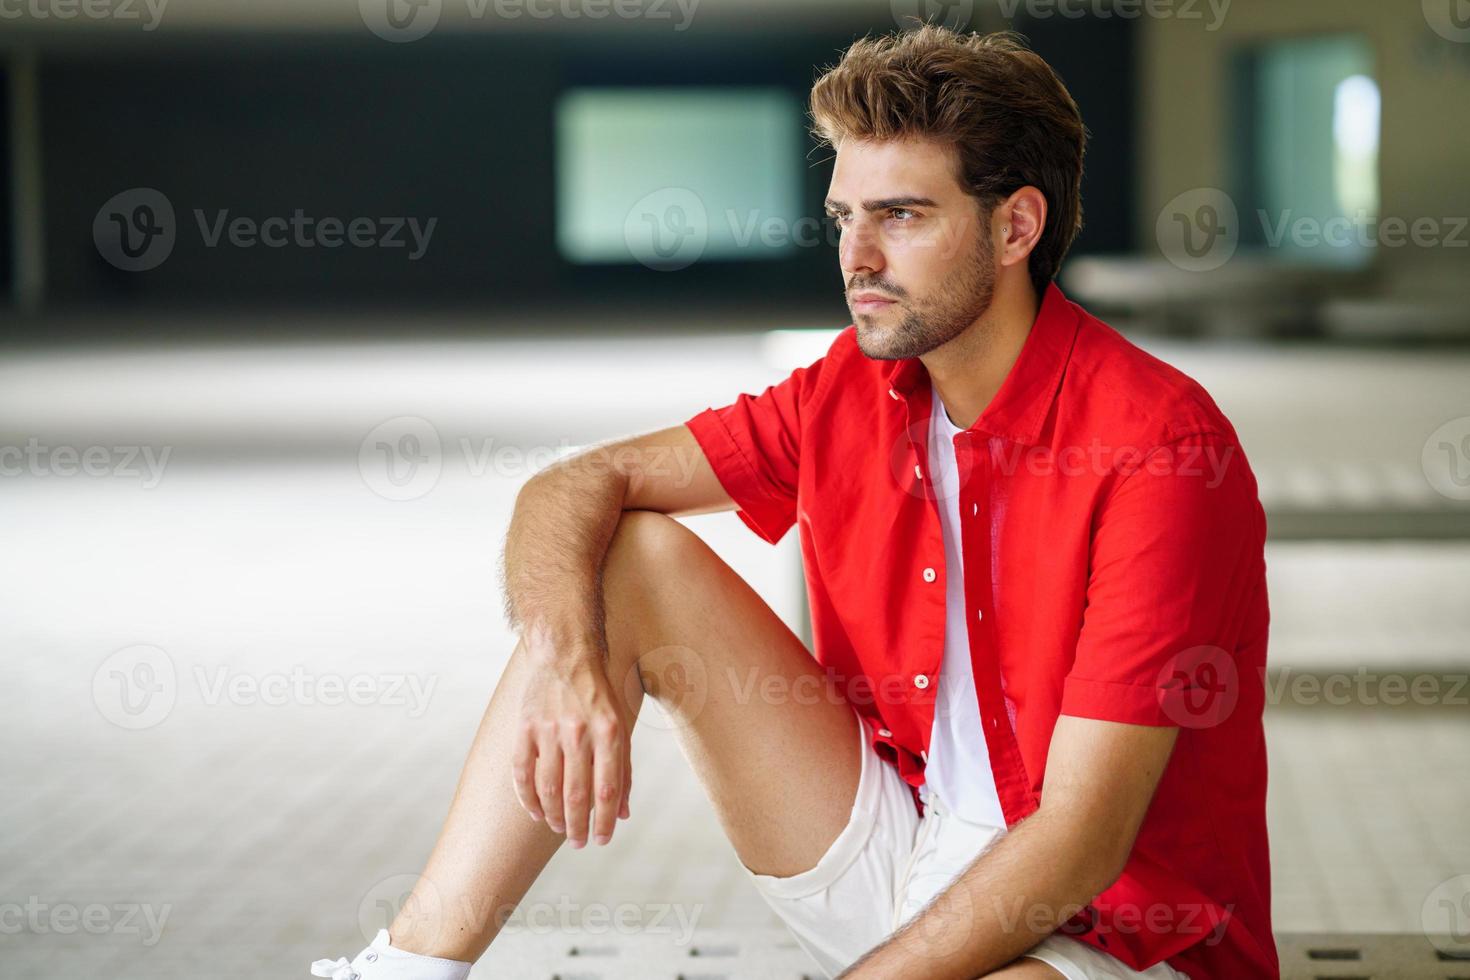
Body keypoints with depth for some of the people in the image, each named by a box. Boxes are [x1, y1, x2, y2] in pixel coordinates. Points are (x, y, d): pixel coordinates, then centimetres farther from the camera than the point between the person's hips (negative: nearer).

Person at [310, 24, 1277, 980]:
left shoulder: (1162, 446, -21)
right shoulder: (852, 391, 0)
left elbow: (1081, 841, -25)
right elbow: (575, 486, 1)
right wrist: (563, 650, -21)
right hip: (896, 858, 7)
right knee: (632, 557, -5)